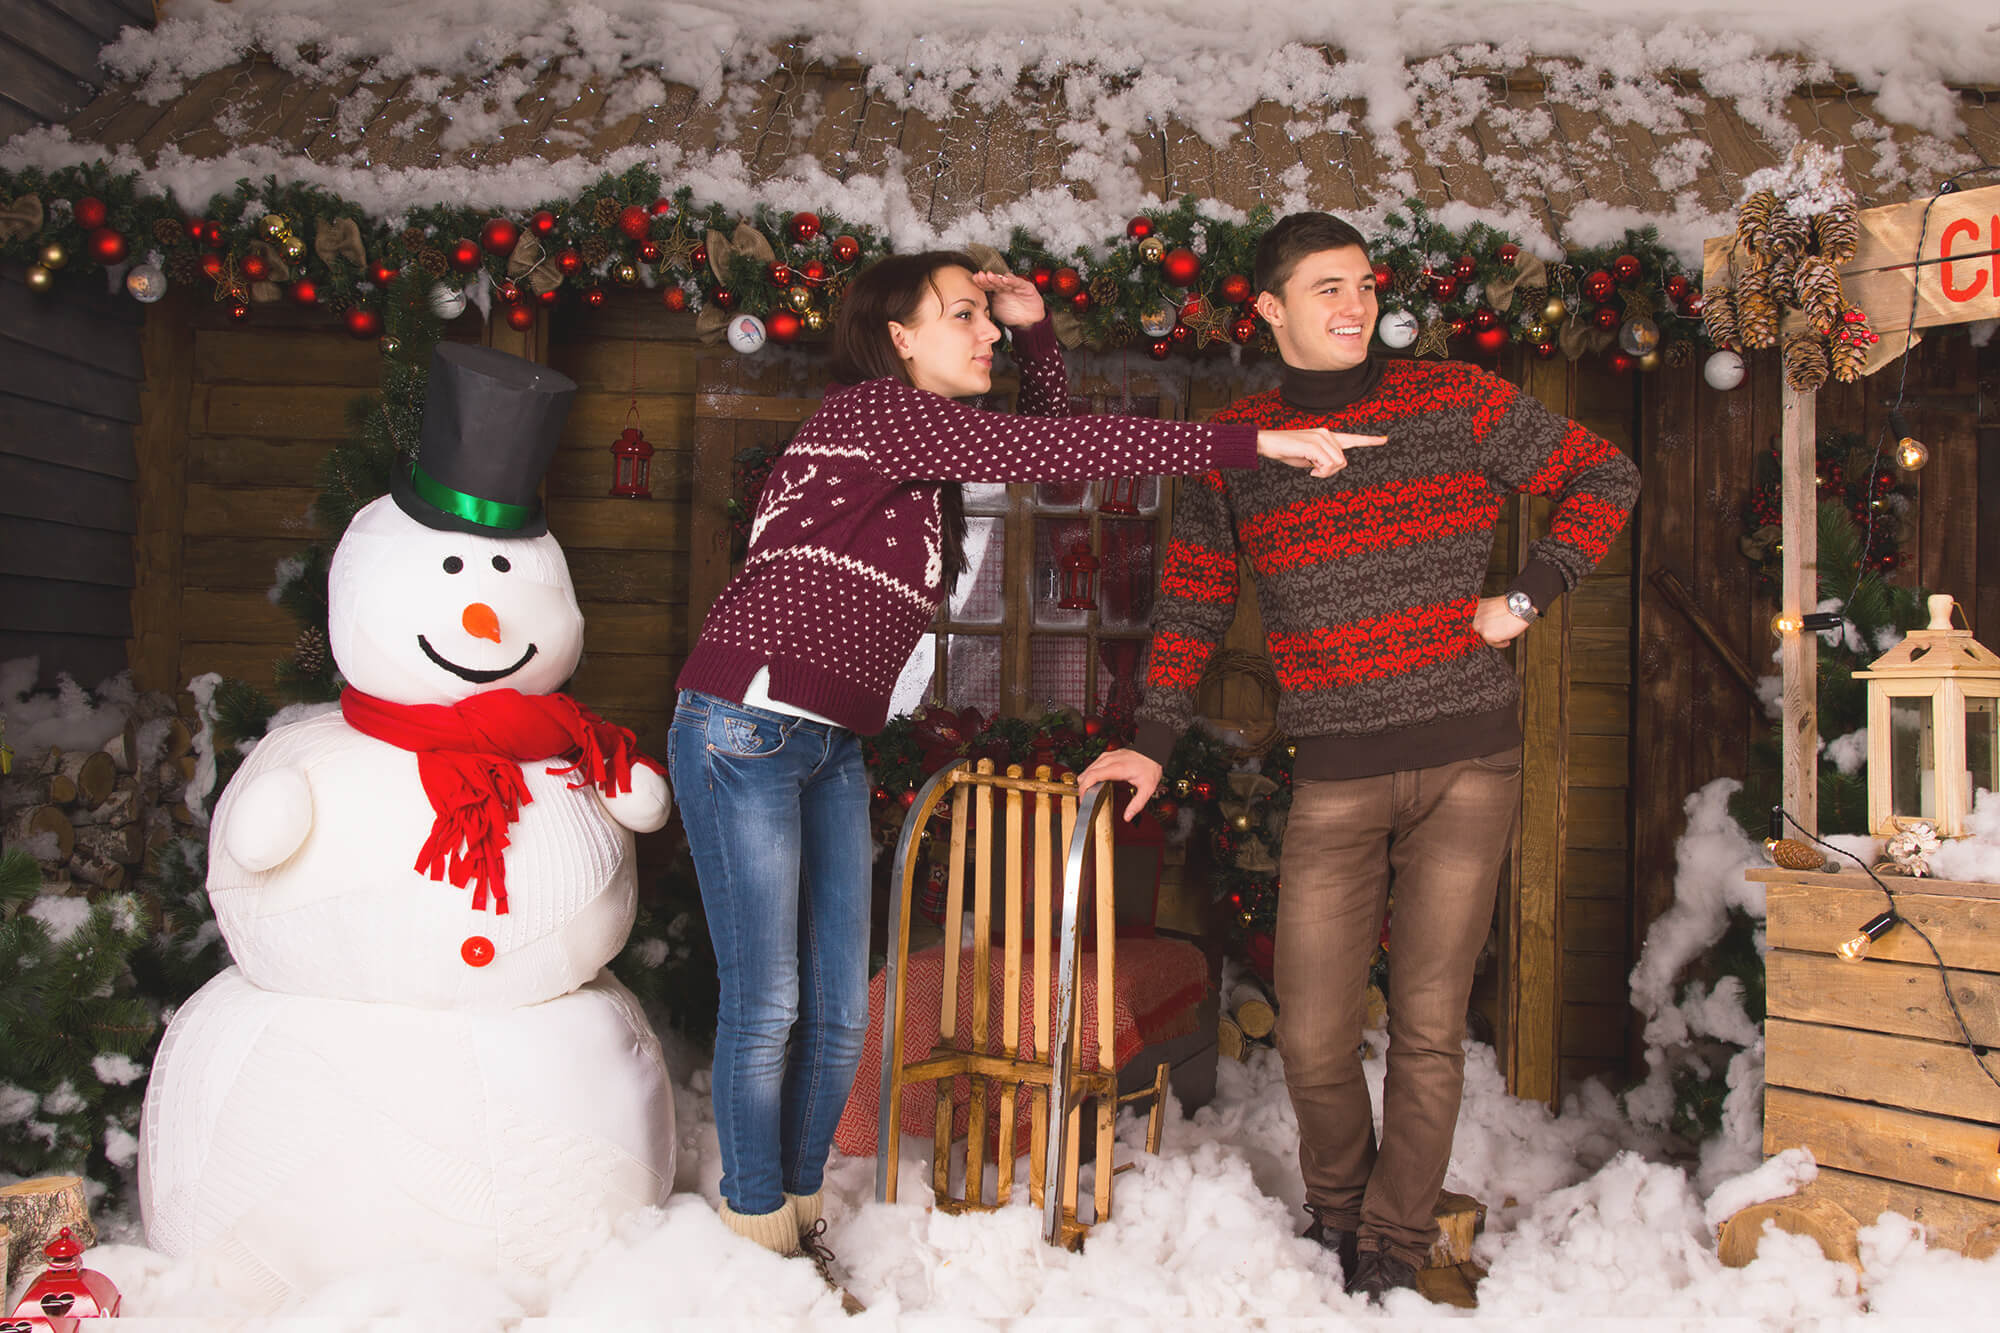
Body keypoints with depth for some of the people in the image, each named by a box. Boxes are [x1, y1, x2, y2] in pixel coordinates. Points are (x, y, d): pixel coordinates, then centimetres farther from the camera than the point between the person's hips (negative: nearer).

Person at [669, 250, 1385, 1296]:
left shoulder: (927, 440, 16)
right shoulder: (872, 409, -10)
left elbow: (1047, 440, 27)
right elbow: (1051, 450, -19)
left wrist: (1034, 331, 12)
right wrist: (1254, 443, -19)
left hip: (833, 749, 9)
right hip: (746, 727, -9)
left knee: (839, 1012, 9)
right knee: (765, 1003, -1)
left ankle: (801, 1213, 25)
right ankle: (756, 1229, 16)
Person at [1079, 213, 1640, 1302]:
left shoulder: (1454, 403, 3)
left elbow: (1606, 476, 11)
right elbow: (1192, 601, 13)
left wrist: (1528, 597, 0)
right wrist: (1153, 742, 9)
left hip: (1468, 761, -1)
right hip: (1335, 776, 1)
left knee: (1428, 1027, 3)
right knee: (1312, 1035, 2)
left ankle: (1395, 1250, 21)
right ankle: (1336, 1211, 31)